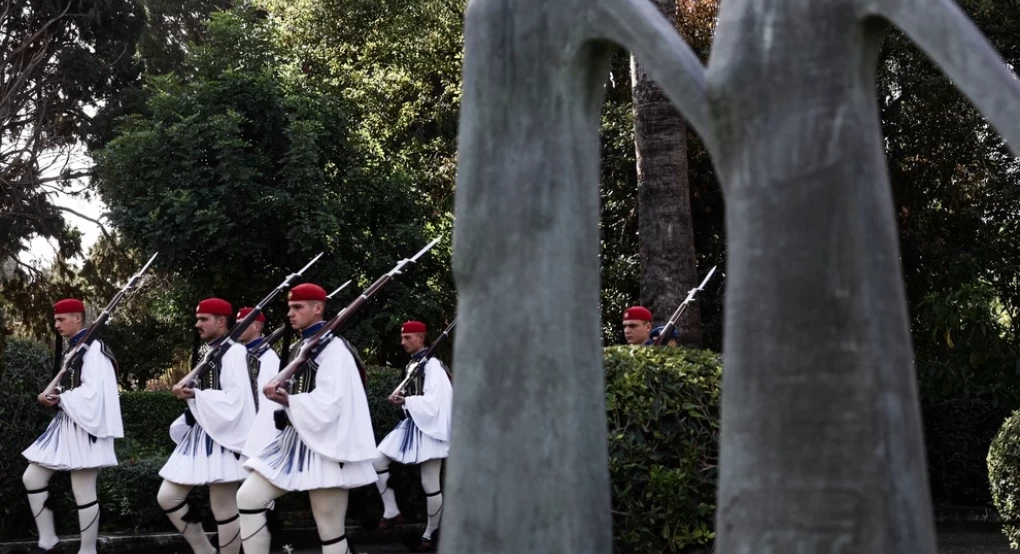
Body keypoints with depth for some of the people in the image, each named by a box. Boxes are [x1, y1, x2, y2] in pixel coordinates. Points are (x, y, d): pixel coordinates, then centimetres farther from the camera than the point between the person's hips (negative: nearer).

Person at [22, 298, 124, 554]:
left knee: (83, 492, -4)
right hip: (67, 425, 10)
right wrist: (53, 397, 2)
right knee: (32, 478, 10)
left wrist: (59, 399, -11)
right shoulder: (72, 350, 16)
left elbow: (92, 393, -22)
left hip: (85, 426, -10)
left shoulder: (93, 348, -13)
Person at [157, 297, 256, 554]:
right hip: (200, 435, 9)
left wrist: (194, 395, -19)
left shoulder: (234, 352, -11)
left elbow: (234, 400, -20)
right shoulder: (207, 353, 16)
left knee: (223, 510, -3)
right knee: (167, 497, 8)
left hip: (222, 437, -9)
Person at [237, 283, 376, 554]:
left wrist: (285, 400, -14)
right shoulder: (299, 348, 14)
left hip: (325, 445, -9)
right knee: (247, 497, 0)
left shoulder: (333, 348, -12)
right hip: (294, 441, 9)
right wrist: (281, 391, -2)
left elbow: (327, 404, -22)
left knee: (330, 531, -2)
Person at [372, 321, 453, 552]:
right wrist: (401, 401, -2)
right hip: (411, 424, 9)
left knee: (429, 484, -1)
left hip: (429, 427, -9)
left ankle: (431, 534, 15)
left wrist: (405, 401, -18)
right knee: (377, 460, 1)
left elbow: (432, 401, -21)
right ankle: (392, 512, 13)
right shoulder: (411, 365, 11)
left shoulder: (432, 364, -15)